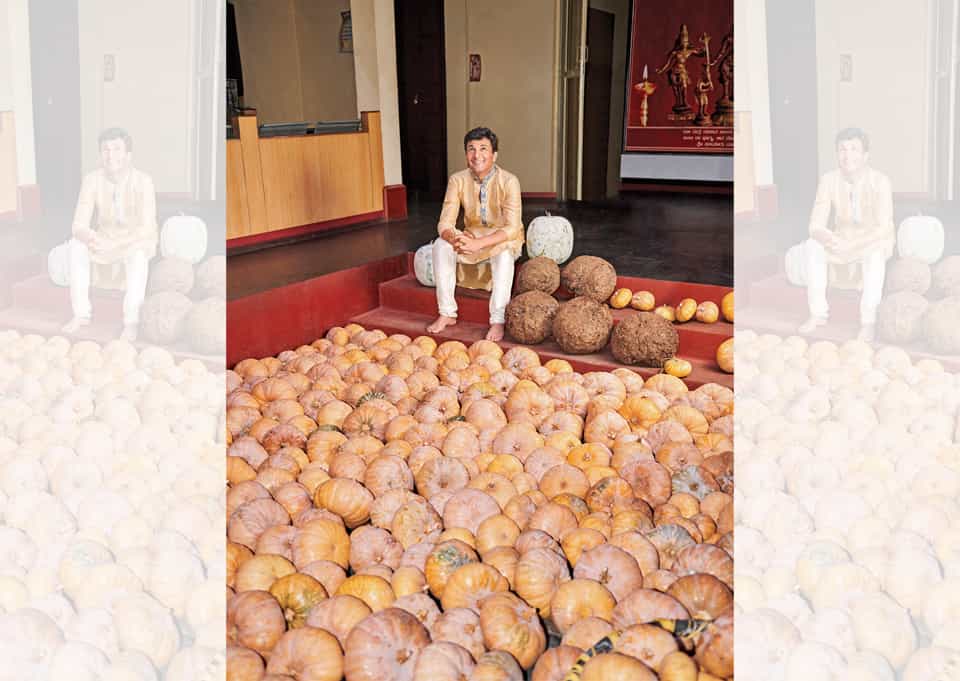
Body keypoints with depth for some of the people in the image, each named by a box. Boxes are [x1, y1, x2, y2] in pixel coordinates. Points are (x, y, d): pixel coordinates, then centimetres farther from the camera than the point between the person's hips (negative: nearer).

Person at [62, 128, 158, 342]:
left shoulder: (143, 181, -23)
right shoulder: (92, 179, -14)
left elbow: (147, 228, -28)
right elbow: (79, 225, -17)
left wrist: (114, 245, -41)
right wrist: (91, 238, -41)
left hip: (137, 241, -3)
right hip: (105, 239, 3)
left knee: (138, 254, -37)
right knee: (76, 246, -25)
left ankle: (131, 321, -31)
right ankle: (81, 313, -17)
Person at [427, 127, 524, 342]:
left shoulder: (508, 181, -21)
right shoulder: (458, 180, -10)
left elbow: (512, 228, -28)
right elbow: (445, 223, -13)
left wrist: (478, 243, -42)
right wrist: (454, 239, -38)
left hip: (503, 241, -4)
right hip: (471, 237, 4)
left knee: (504, 252, -37)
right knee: (441, 245, -22)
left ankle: (498, 320, -33)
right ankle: (447, 313, -17)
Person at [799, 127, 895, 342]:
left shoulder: (880, 181, -24)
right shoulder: (829, 180, -14)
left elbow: (883, 228, -30)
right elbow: (816, 225, -17)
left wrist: (851, 245, -44)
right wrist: (830, 239, -41)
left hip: (875, 242, -3)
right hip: (844, 240, 3)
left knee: (875, 253, -37)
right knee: (812, 246, -25)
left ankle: (868, 321, -31)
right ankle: (818, 313, -18)